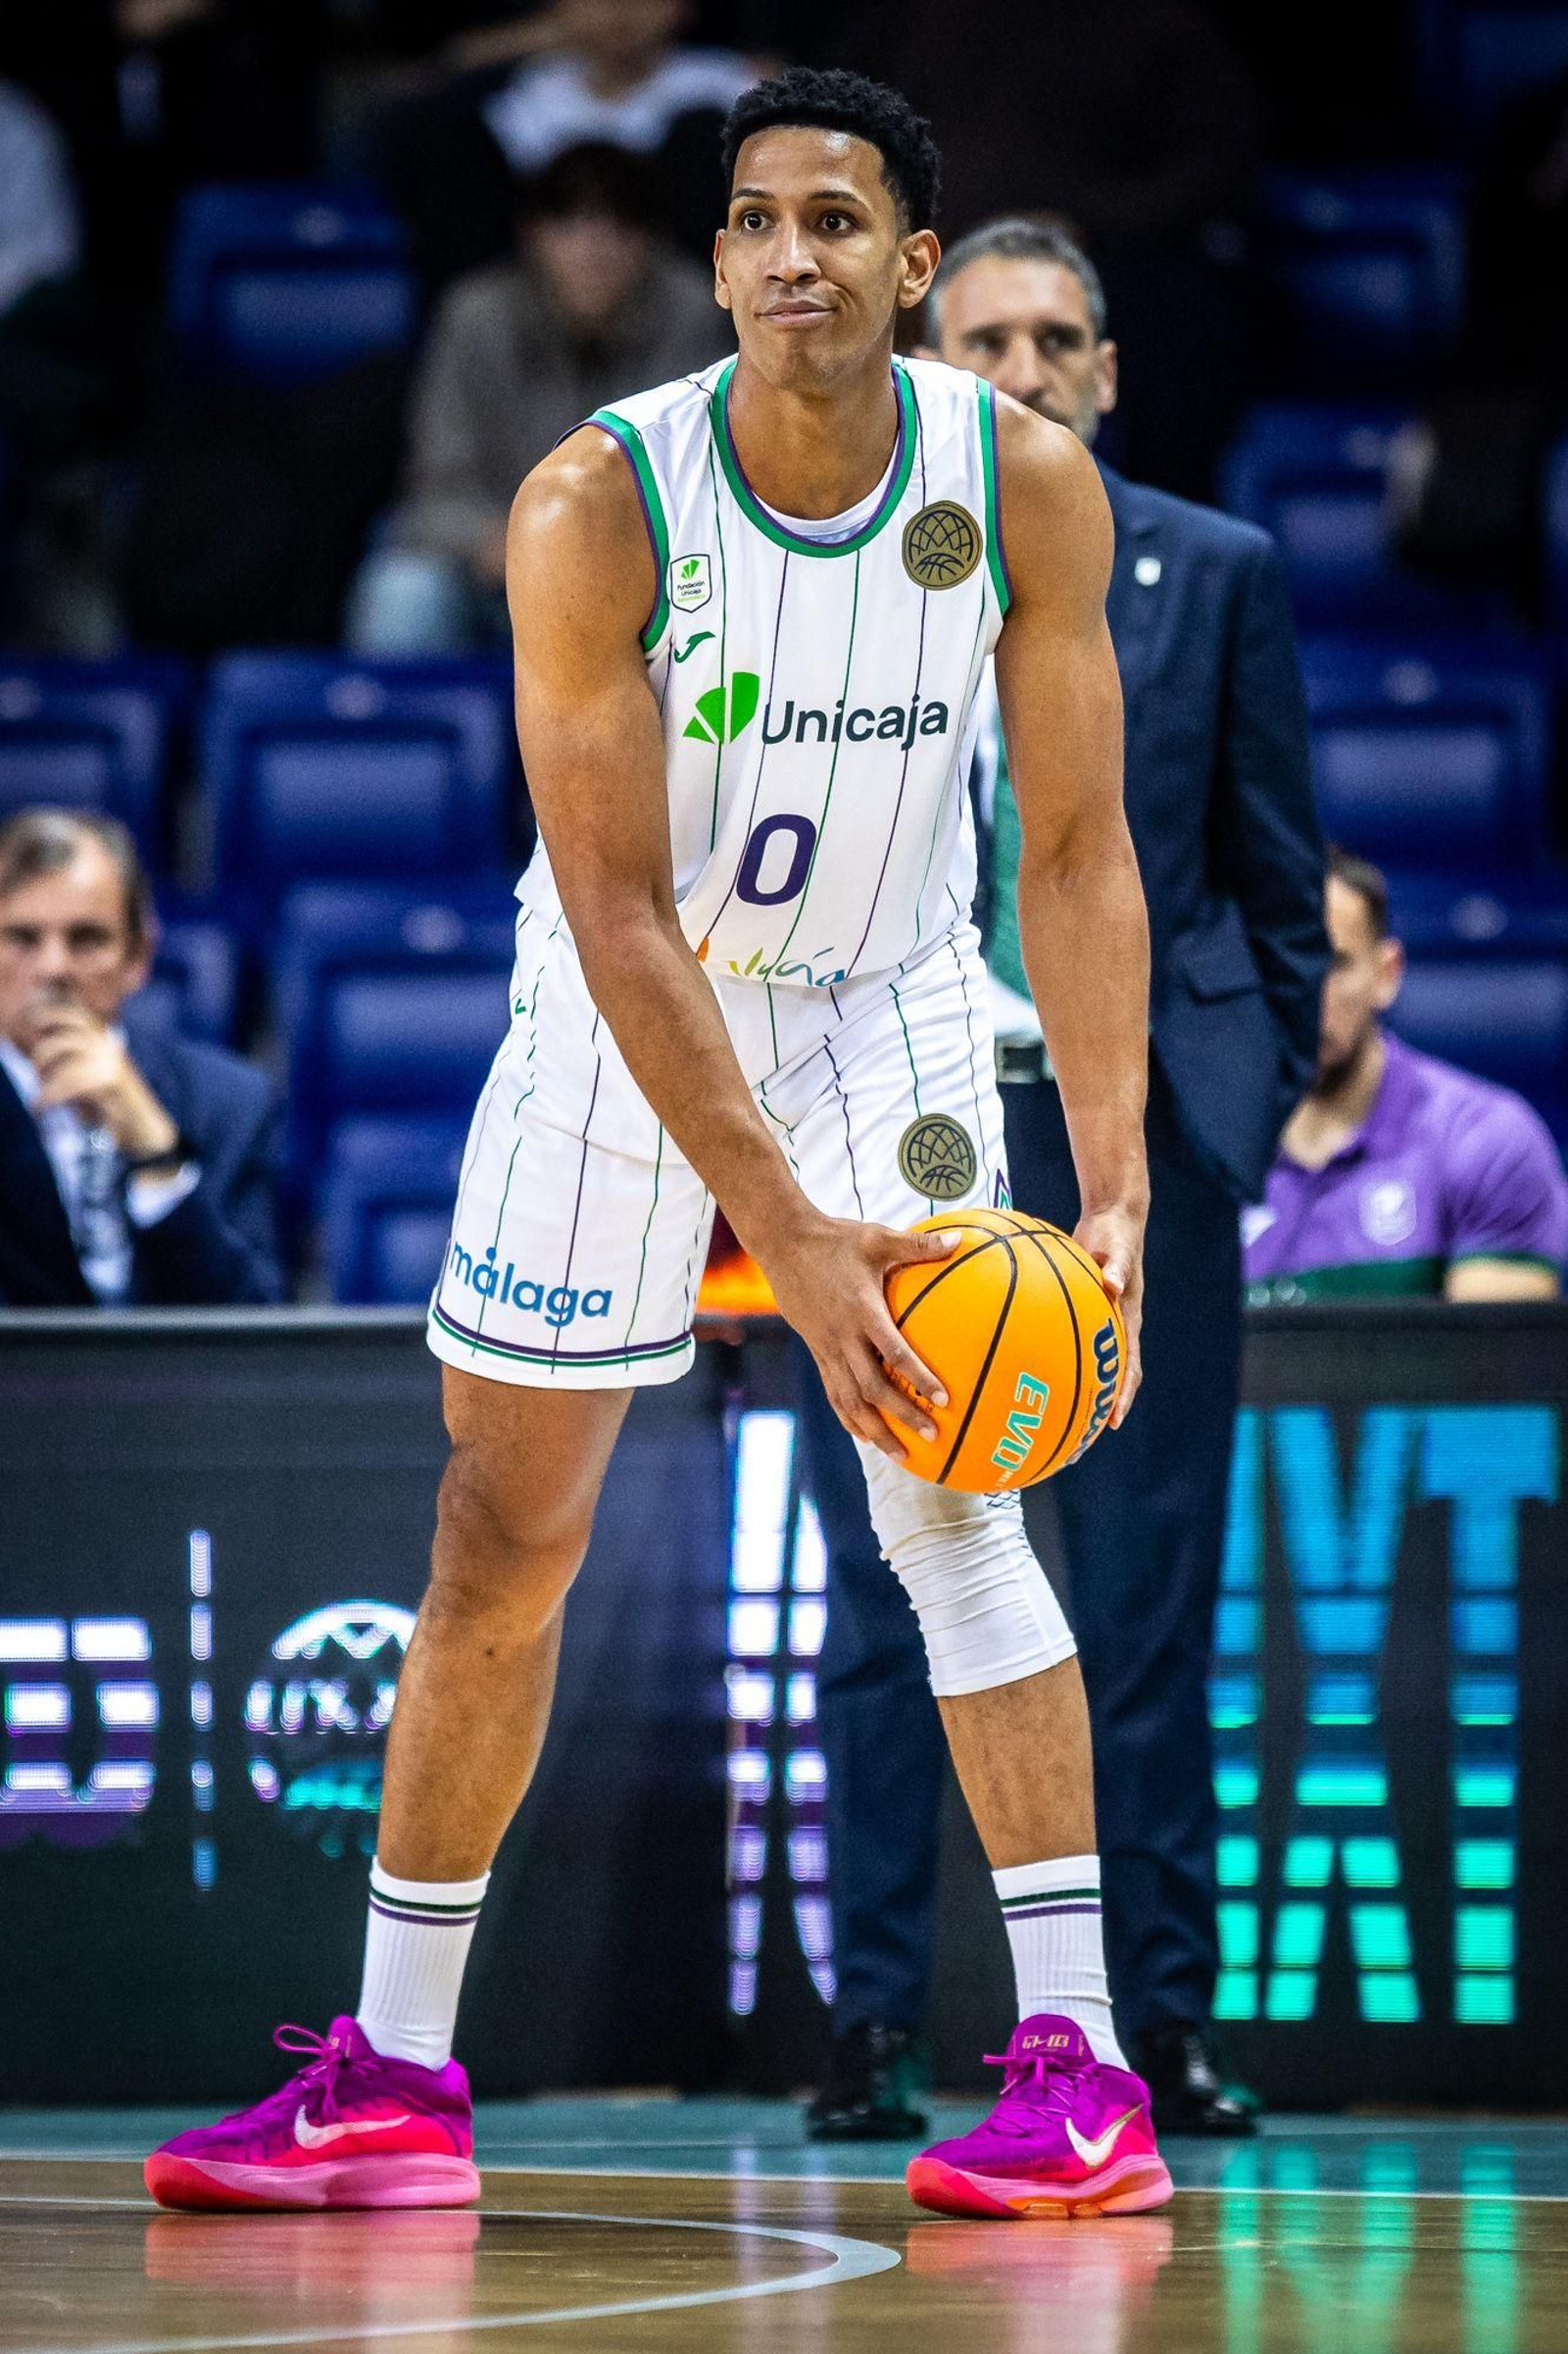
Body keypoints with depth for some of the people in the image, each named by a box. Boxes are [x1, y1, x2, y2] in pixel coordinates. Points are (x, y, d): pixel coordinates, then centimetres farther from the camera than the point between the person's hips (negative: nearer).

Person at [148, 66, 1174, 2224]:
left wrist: (1115, 1186, -23)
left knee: (953, 1494, -12)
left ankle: (1082, 2066, -10)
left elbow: (1077, 852, -13)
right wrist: (783, 1232, -30)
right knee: (502, 1538, 5)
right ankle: (396, 2080, 16)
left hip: (889, 1010, 0)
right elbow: (621, 909, -25)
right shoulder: (595, 507, -24)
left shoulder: (1027, 487, -18)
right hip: (623, 1023, 0)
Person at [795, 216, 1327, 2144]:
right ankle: (872, 2025, 6)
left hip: (1135, 1128, 0)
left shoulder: (1216, 574, 7)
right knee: (885, 1605, 2)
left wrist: (1251, 1094, 3)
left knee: (1149, 1603, 1)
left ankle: (1159, 2022, 6)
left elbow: (1280, 872, 10)